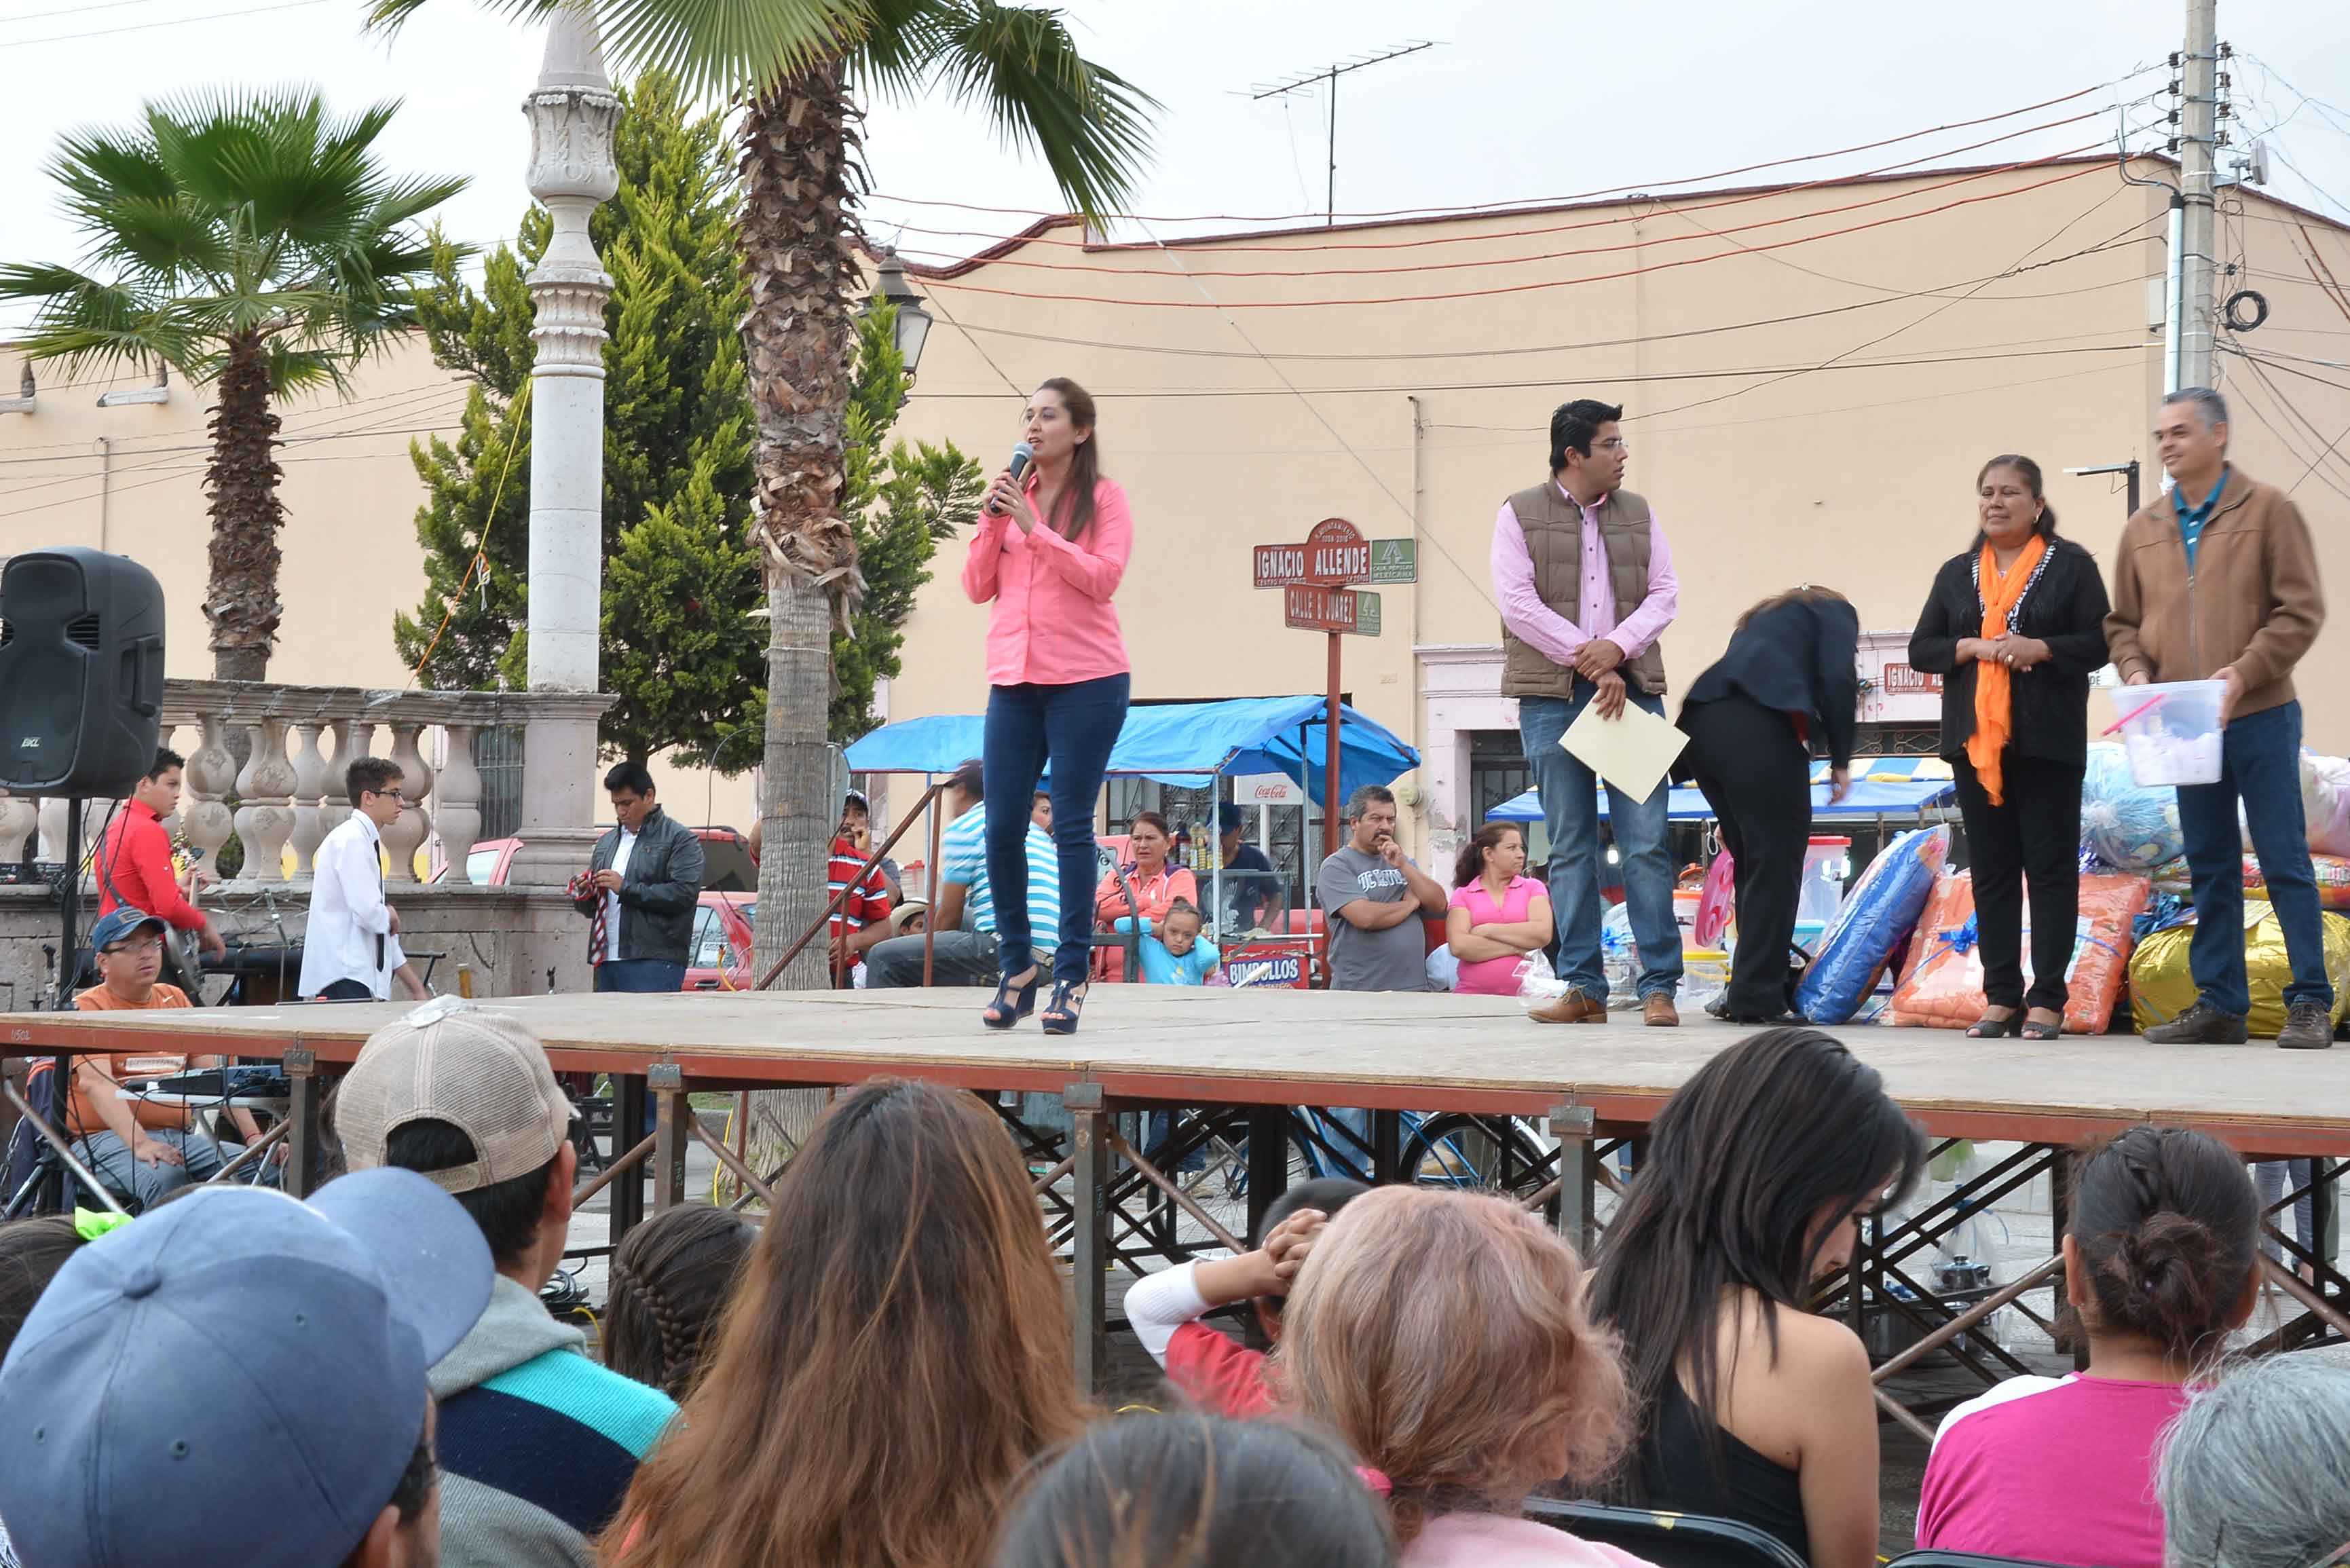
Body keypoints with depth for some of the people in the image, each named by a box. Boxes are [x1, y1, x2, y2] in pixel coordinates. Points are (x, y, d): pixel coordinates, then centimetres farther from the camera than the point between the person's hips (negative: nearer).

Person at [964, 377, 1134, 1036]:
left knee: (1072, 827, -4)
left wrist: (1034, 527, -16)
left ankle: (1072, 973, 2)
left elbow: (1103, 578, -13)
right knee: (1001, 828, 1)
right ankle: (1016, 964, 15)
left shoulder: (1103, 498, 1)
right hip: (1013, 682, 5)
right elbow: (977, 587, 9)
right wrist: (993, 521, -5)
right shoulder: (1012, 495, 13)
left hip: (1086, 680, -4)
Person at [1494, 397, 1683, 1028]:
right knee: (1570, 847, 1)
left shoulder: (1638, 514, 14)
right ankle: (1583, 988, 5)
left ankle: (1660, 986, -3)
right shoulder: (1520, 515, 4)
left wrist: (1618, 648, -11)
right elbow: (1518, 604, -6)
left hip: (1631, 690, 2)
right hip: (1552, 695, -2)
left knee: (1646, 842, -5)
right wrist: (1591, 664, -11)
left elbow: (1665, 594, 8)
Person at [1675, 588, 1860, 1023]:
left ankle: (1747, 994, 17)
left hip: (1699, 721, 7)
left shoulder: (1762, 617, 39)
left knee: (1751, 863, 15)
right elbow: (1837, 679, 0)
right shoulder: (1835, 612, 22)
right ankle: (1758, 998, -5)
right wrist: (1840, 760, 8)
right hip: (1758, 725, -7)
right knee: (1776, 861, -2)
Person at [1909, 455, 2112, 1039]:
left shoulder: (2070, 565, 3)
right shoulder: (1957, 573, 14)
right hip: (1975, 739, 4)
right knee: (1991, 870, 5)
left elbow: (2100, 641, -3)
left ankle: (2047, 1000, 0)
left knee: (2050, 867, -2)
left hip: (2046, 742, -4)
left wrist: (2038, 648, -16)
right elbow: (1921, 650, 10)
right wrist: (1972, 647, -8)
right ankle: (2002, 997, 9)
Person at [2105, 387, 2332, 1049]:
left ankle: (2311, 1005, 3)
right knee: (2209, 867, 8)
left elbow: (2301, 609, -7)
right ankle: (2219, 1004, 13)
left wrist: (2244, 673, -17)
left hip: (2260, 719, -4)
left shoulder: (2267, 510, -2)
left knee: (2284, 861, -2)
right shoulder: (2143, 529, 11)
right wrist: (2136, 671, -5)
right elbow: (2123, 622, 15)